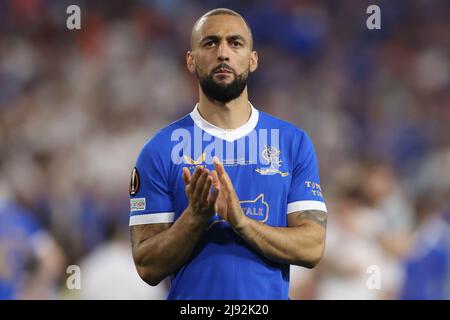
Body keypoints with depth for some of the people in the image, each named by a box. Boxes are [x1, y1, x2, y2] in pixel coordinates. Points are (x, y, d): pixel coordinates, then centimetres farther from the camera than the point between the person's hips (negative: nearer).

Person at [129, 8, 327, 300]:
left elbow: (312, 248, -8)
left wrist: (241, 221, -22)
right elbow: (149, 268, -7)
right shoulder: (161, 150, -5)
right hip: (189, 301, -1)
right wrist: (195, 216, -23)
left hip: (270, 297, 1)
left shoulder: (294, 143, -1)